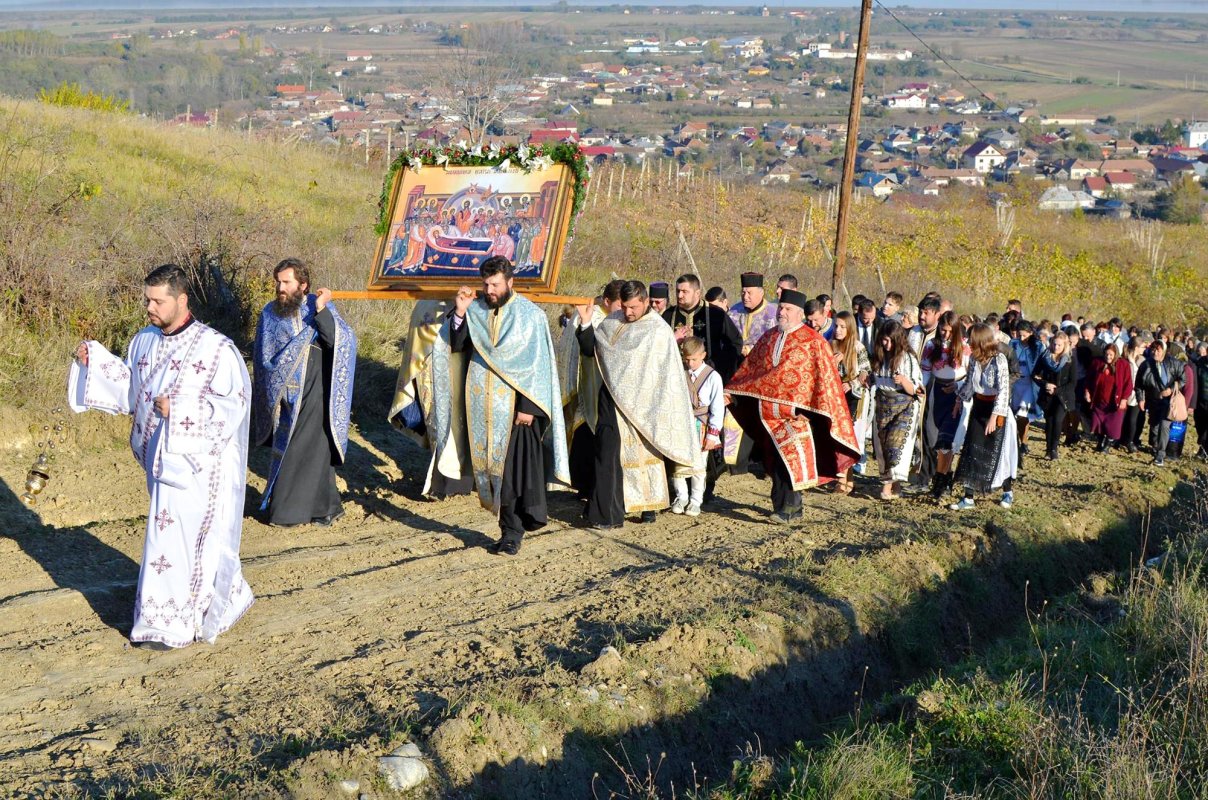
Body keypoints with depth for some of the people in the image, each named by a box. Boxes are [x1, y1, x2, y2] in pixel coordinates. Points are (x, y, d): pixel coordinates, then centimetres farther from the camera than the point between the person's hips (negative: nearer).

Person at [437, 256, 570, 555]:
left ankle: (512, 532, 2)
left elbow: (539, 364, -7)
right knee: (491, 464, 6)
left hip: (515, 406, -4)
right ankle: (512, 527, 16)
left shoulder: (530, 315, -5)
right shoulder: (475, 311, 7)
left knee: (514, 466, -5)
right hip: (483, 404, 4)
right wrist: (459, 312, -9)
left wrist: (528, 406, -14)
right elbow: (455, 345, 4)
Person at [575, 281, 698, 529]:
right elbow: (590, 350, 8)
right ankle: (607, 513, -1)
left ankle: (649, 505, 25)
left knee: (646, 451, 9)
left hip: (641, 403, -2)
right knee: (609, 453, -5)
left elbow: (669, 374, -2)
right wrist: (586, 324, -7)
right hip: (612, 399, 2)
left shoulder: (659, 330, -3)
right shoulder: (612, 322, 6)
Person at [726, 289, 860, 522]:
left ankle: (784, 510, -9)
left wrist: (820, 409, -14)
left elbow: (825, 378, -7)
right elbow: (749, 367, 17)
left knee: (789, 459, -13)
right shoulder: (768, 338, 13)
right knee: (776, 461, 8)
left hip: (796, 412, -6)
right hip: (769, 411, 6)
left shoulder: (814, 342, -4)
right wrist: (732, 391, 9)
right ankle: (794, 506, 20)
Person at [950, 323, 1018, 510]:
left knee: (997, 452, 5)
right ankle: (968, 498, 5)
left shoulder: (999, 359, -19)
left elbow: (1003, 389, -23)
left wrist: (994, 416, -26)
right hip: (978, 406, 6)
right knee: (971, 451, 2)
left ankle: (1008, 492, 26)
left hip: (995, 409, -6)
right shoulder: (974, 358, 0)